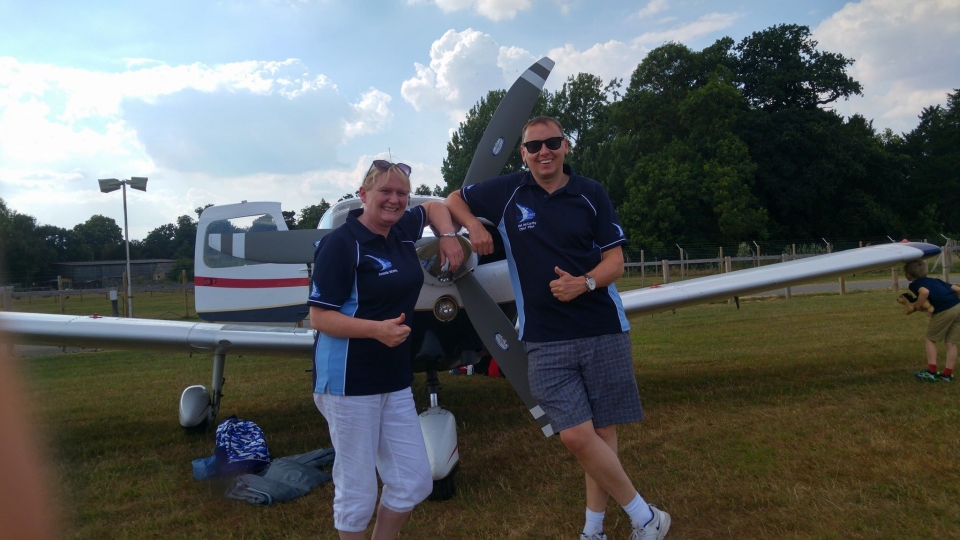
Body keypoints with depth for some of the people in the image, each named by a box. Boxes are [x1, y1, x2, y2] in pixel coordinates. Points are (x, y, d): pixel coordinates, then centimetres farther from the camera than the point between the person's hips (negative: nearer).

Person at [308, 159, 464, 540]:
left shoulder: (402, 230, 7)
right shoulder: (341, 243, -13)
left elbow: (434, 206, 29)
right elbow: (319, 317, -16)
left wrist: (448, 235, 9)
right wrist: (376, 328, -29)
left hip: (395, 379, 7)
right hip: (349, 380, -7)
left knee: (415, 482, 12)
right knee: (357, 492, 2)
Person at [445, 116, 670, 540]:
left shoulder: (591, 194, 3)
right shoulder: (506, 192, 4)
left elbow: (615, 260, 3)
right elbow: (454, 199, 19)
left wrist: (584, 283, -17)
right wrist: (473, 225, -2)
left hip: (603, 330, 1)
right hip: (545, 339, 0)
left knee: (603, 431, 5)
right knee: (576, 435, -8)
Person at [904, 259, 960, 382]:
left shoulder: (914, 284, 3)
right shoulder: (935, 280, 26)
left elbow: (925, 292, -19)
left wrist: (916, 305, -7)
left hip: (944, 311, -7)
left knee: (931, 339, 12)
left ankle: (931, 372, 12)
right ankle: (947, 374, 17)